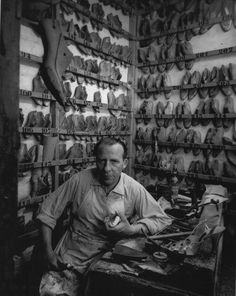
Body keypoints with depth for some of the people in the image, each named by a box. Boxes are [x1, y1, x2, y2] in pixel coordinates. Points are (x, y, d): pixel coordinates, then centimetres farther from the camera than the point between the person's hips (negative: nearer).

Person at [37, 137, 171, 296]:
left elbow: (163, 220, -5)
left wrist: (131, 230, -20)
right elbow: (47, 213, -2)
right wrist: (49, 253, -6)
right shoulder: (80, 180, -10)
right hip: (68, 259, 0)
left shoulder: (134, 190, -11)